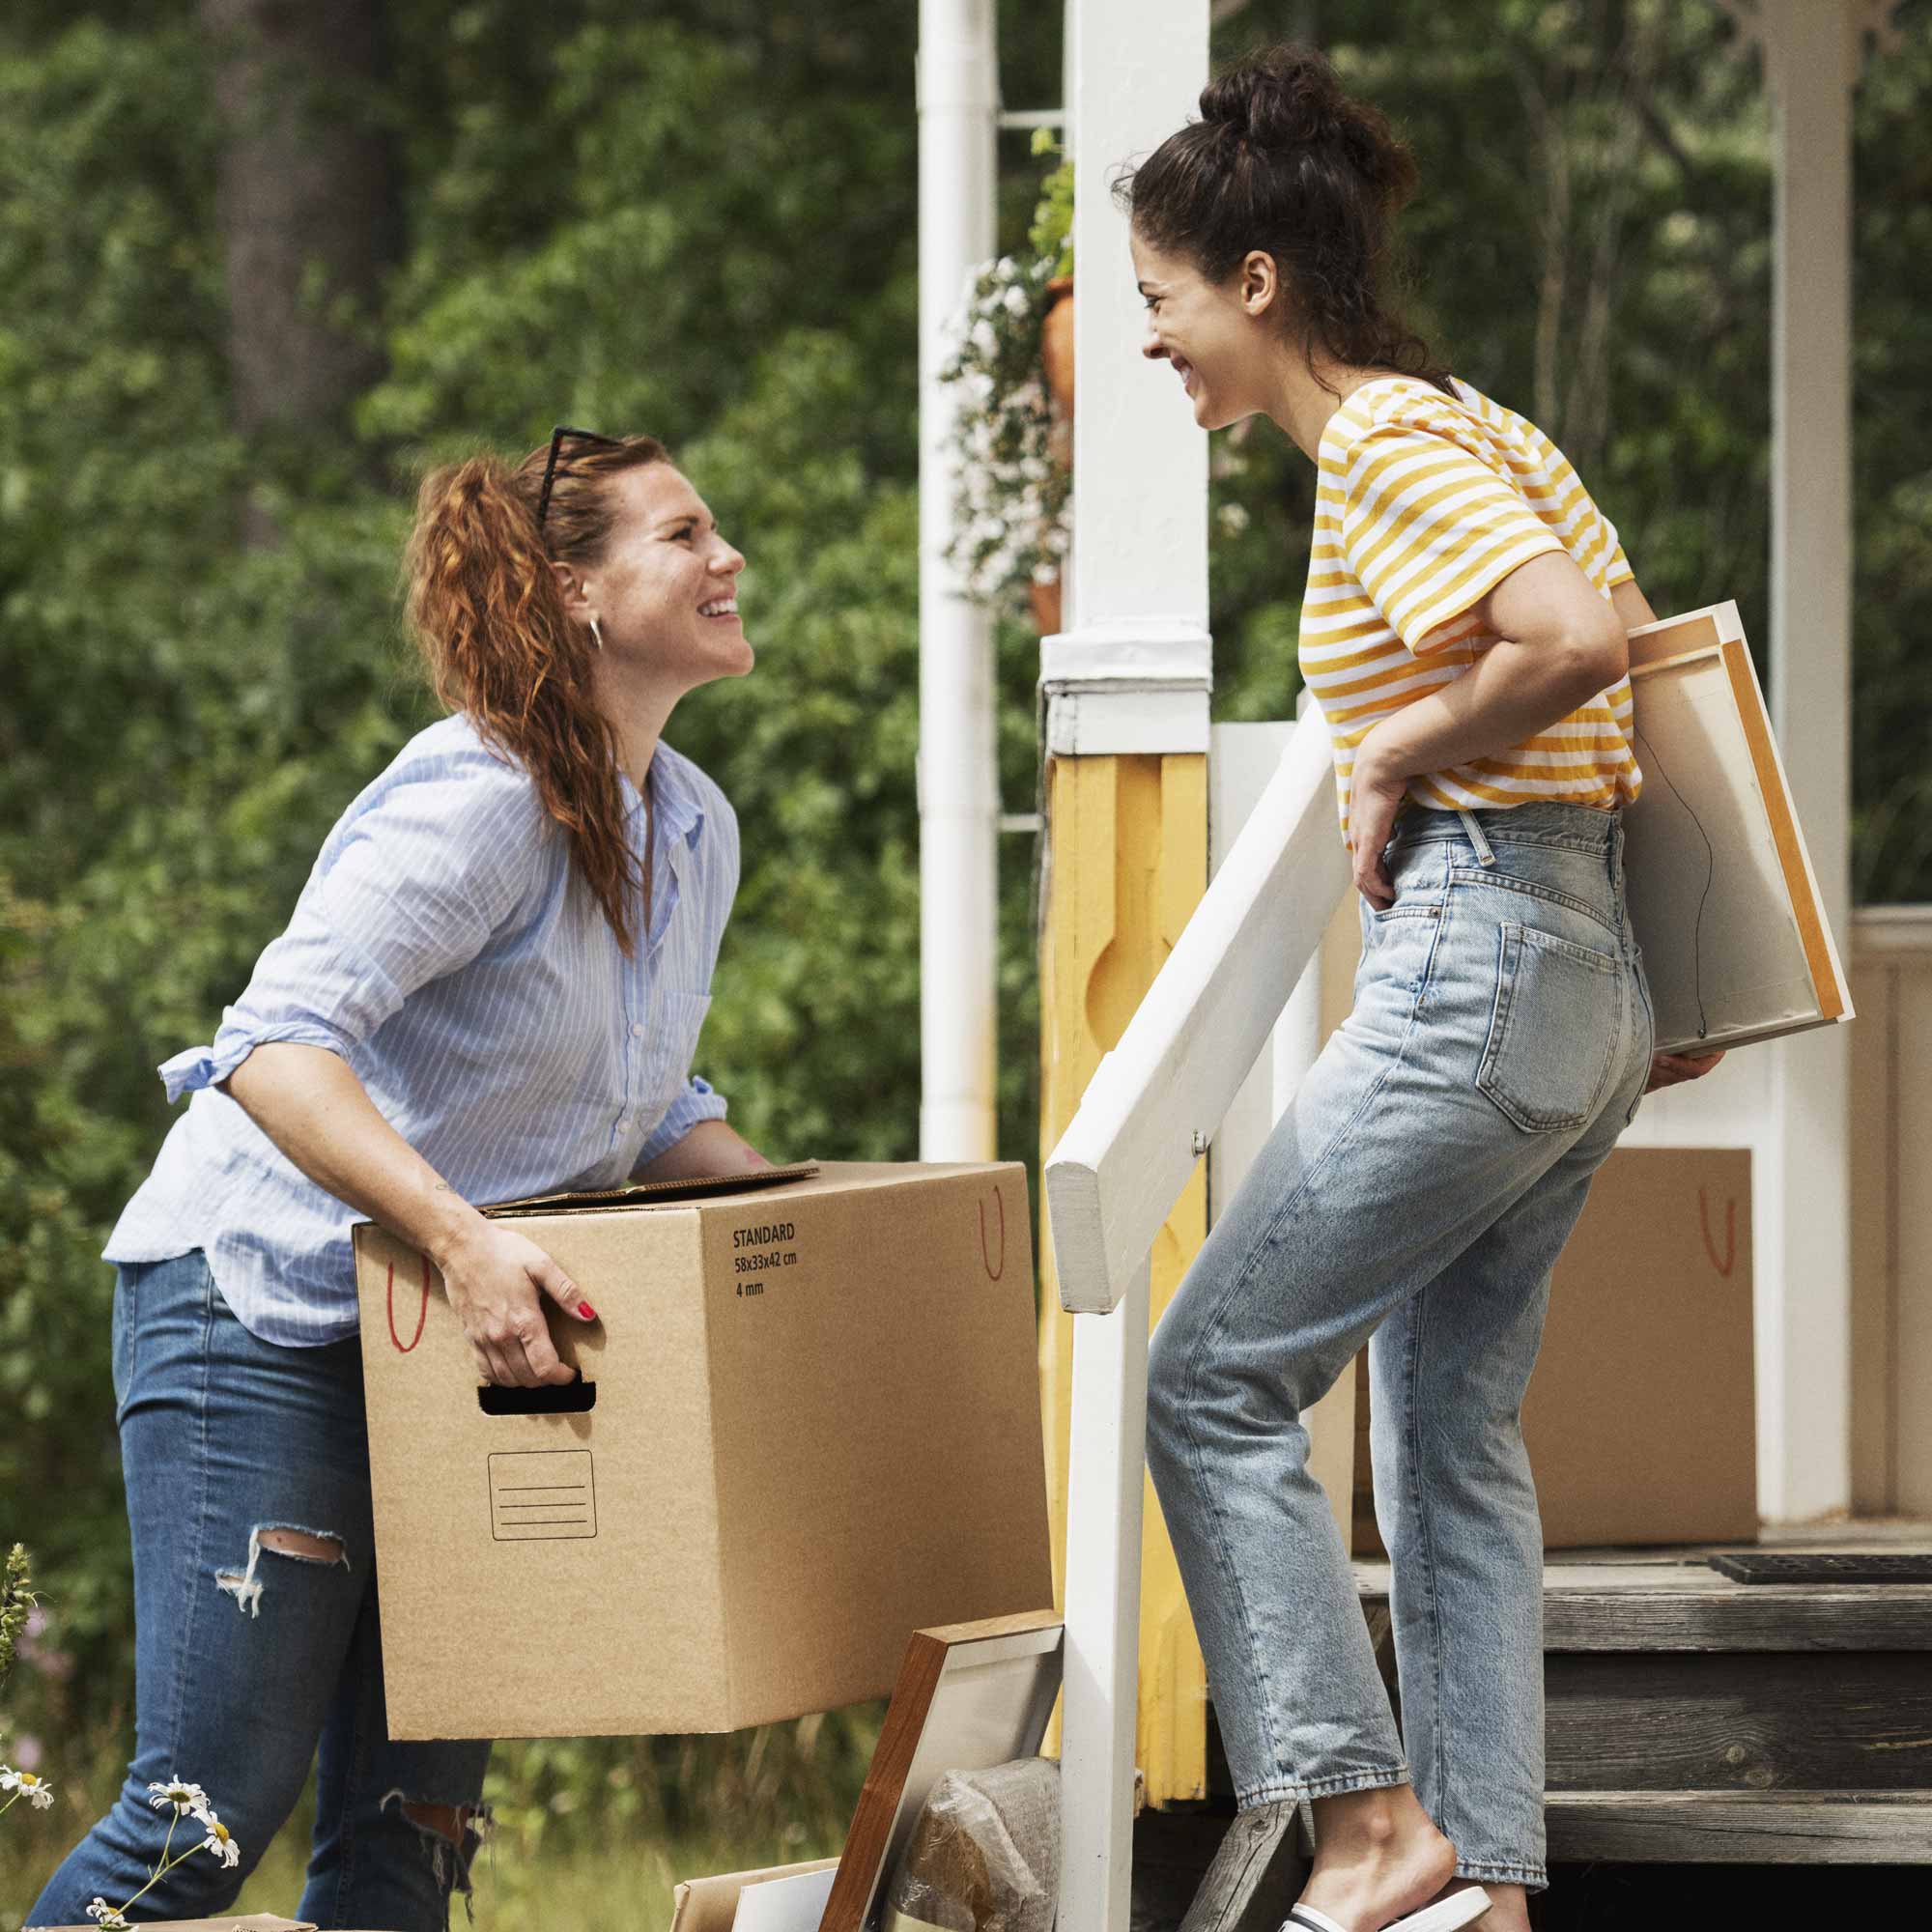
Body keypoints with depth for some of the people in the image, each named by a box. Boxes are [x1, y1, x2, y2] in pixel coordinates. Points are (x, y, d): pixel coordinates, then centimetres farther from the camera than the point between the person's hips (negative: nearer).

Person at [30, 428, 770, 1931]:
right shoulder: (481, 804, -19)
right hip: (260, 1302, -8)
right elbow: (279, 1046, -30)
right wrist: (462, 1238, -40)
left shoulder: (696, 833, 9)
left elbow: (652, 1119, 20)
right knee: (213, 1810, -11)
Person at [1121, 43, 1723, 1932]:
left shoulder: (1387, 448, -13)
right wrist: (1667, 1003, 20)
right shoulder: (1465, 431, 17)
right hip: (1589, 984, 10)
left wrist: (1397, 753, -13)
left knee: (1214, 1378, -4)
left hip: (1472, 967, -10)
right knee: (1455, 1436, 12)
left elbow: (1575, 642, -28)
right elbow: (1646, 671, 22)